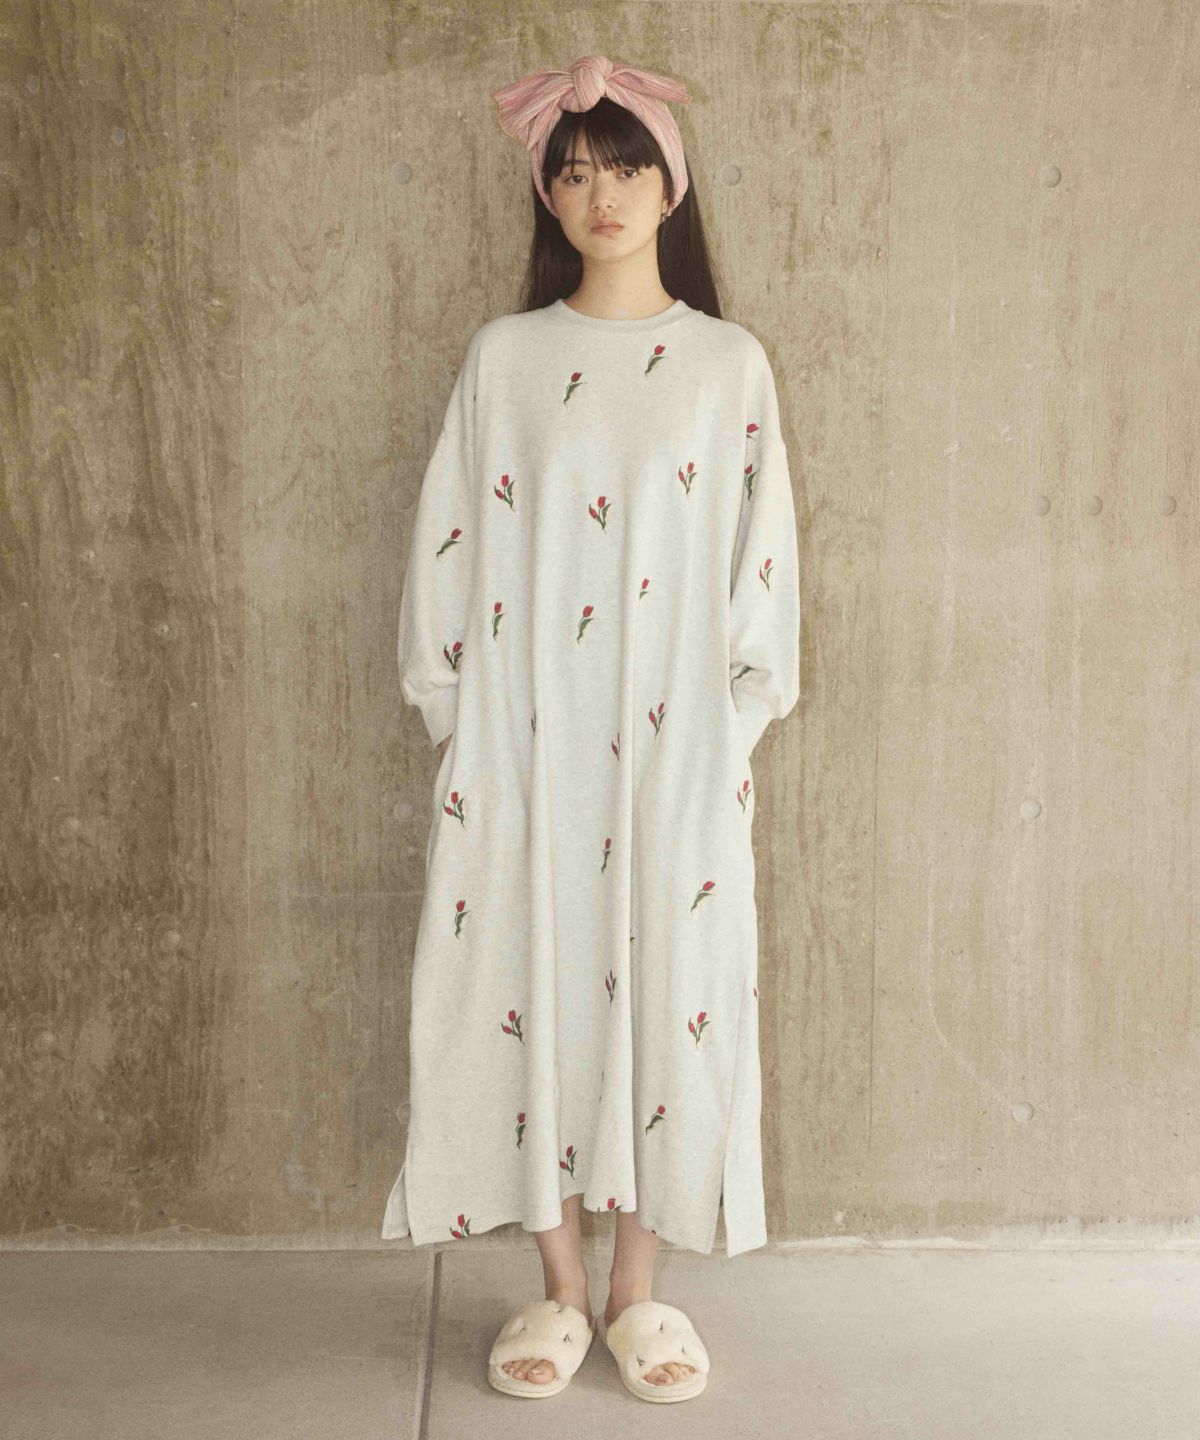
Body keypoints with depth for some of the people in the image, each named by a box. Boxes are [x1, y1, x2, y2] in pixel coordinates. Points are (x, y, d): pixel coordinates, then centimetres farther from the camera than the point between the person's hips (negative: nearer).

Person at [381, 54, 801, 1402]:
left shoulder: (730, 362, 5)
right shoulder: (502, 356, 6)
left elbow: (761, 554, 4)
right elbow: (448, 545, 5)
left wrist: (738, 725, -1)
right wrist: (452, 720, 1)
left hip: (676, 746, 0)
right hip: (523, 741, 1)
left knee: (667, 987, 3)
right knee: (530, 985, 3)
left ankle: (637, 1289, 19)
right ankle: (558, 1286, 20)